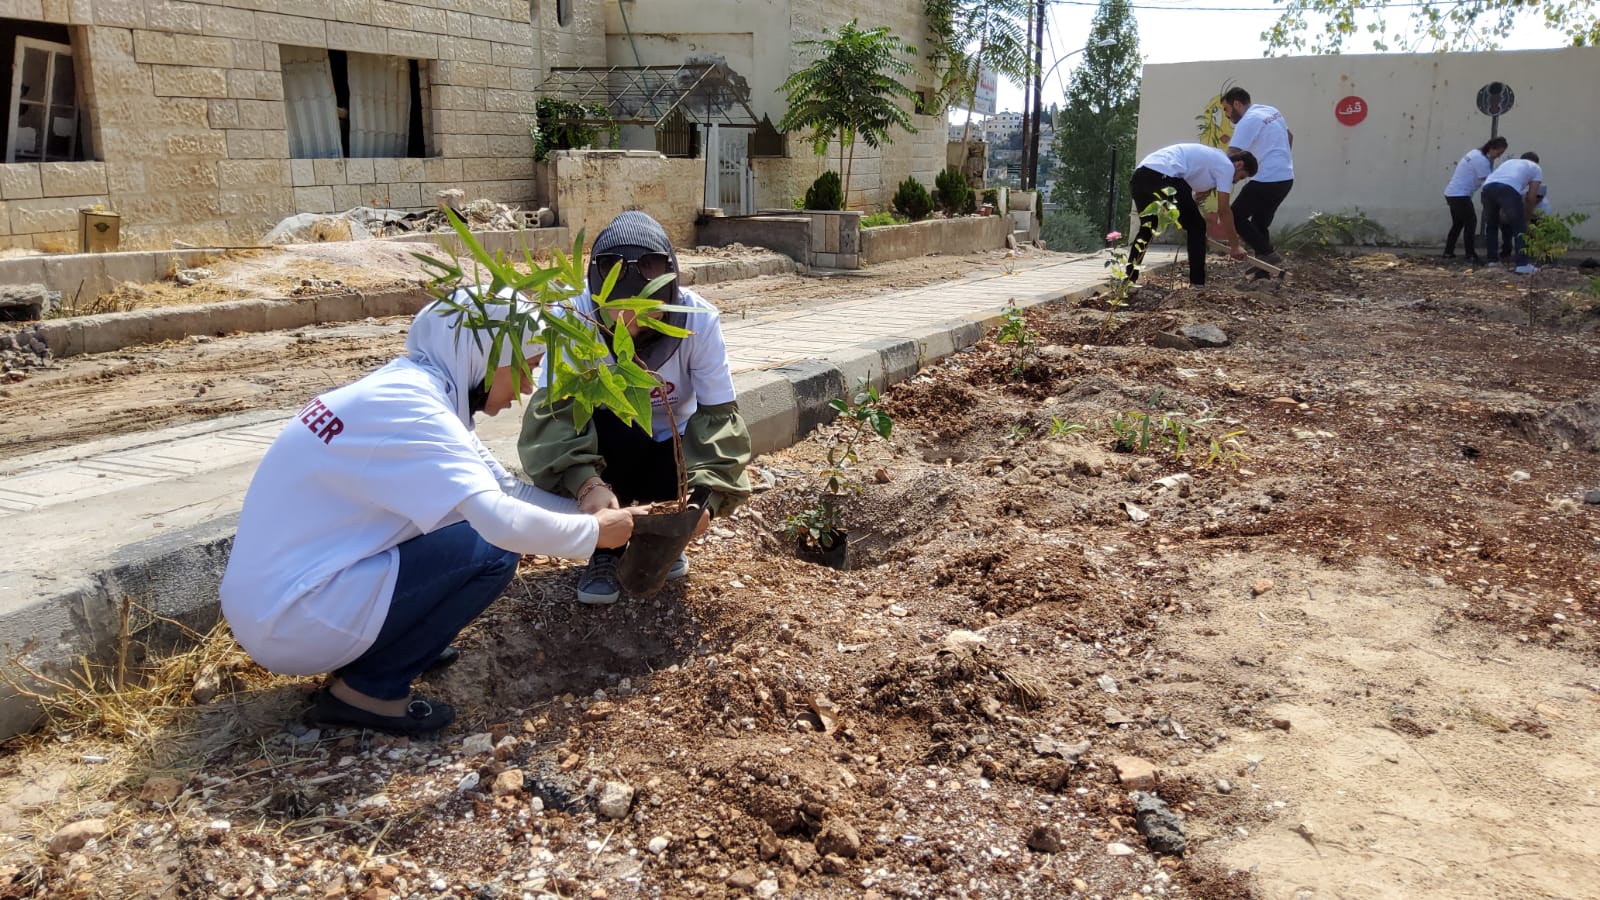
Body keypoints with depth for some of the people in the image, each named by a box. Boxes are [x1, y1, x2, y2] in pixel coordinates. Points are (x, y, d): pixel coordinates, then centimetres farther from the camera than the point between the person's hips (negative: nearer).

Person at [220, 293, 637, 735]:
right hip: (290, 620, -10)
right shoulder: (408, 409, -22)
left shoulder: (410, 389, 7)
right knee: (493, 549, -15)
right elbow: (502, 520, -32)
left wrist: (594, 512, 3)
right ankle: (366, 688, -3)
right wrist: (593, 532, -15)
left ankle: (368, 652, 13)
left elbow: (507, 489, 12)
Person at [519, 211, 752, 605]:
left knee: (727, 484, -28)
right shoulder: (575, 316, -27)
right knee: (615, 433, -35)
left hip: (670, 452, 1)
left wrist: (705, 494, -39)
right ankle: (605, 551, -9)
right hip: (604, 452, -1)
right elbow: (554, 407, -34)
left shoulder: (699, 319, -24)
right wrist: (587, 482, -52)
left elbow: (719, 413, -23)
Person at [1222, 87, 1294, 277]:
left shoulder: (1248, 121, -13)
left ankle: (1269, 256, -5)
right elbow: (1289, 136, 31)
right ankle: (1264, 267, 14)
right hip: (1286, 177, 9)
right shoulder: (1271, 111, 15)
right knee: (1260, 221, 16)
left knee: (1236, 217, -2)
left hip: (1267, 179, -9)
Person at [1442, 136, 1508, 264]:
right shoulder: (1482, 160, -18)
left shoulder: (1476, 153, 12)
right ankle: (1471, 256, -8)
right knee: (1471, 222, -7)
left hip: (1452, 192, 10)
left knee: (1458, 223, 16)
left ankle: (1448, 252, 19)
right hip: (1460, 194, -10)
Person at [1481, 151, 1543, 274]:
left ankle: (1492, 261, 28)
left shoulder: (1510, 162, 42)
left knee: (1491, 225, 23)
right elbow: (1531, 197, 20)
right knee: (1519, 227, 6)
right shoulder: (1536, 168, 28)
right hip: (1508, 189, -5)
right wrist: (1527, 217, 32)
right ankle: (1522, 265, 0)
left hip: (1488, 186, 5)